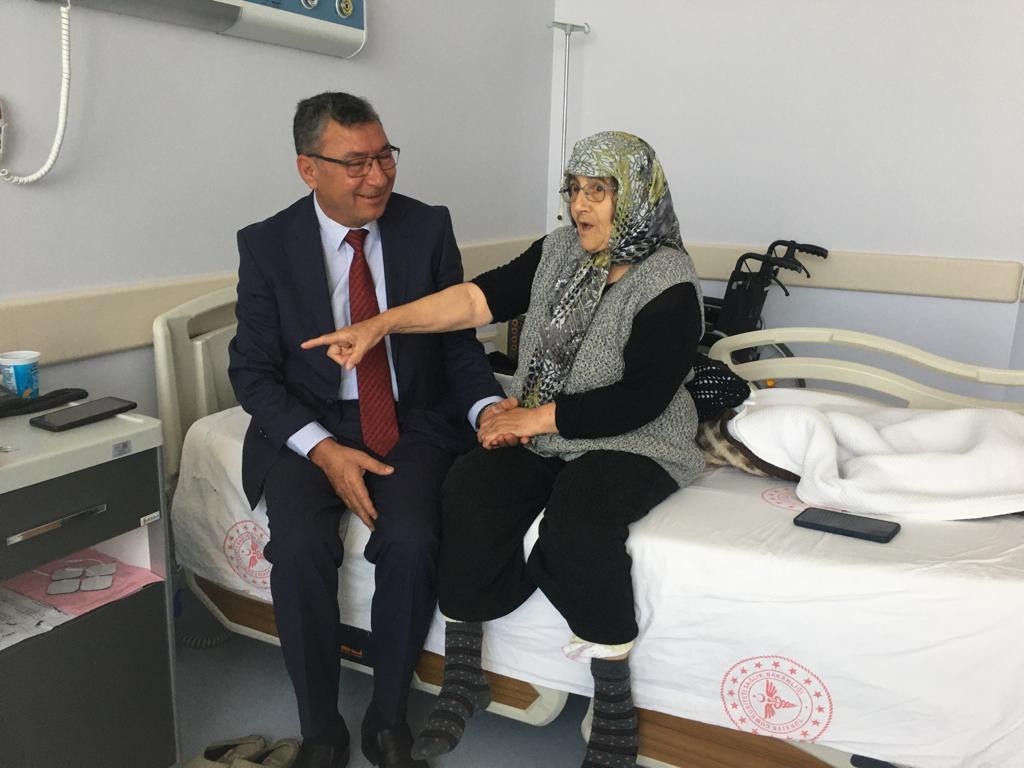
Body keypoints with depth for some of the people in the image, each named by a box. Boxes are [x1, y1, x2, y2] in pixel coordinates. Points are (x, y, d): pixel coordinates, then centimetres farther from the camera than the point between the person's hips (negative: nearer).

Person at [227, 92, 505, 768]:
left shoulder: (428, 227, 1)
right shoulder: (267, 245, -2)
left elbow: (459, 339, 4)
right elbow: (253, 371, -3)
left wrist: (487, 406, -17)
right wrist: (323, 451, -19)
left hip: (413, 421, 1)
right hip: (307, 427, 0)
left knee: (411, 543, -26)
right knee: (302, 549, -26)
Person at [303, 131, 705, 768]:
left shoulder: (669, 286, -11)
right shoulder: (559, 252, 6)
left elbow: (639, 401, -18)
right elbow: (479, 298, -1)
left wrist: (535, 417, -16)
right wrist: (380, 325, -10)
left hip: (633, 446, -5)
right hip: (539, 433, 5)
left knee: (578, 516, -33)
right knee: (469, 493, -20)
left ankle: (615, 707, -13)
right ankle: (464, 679, -5)